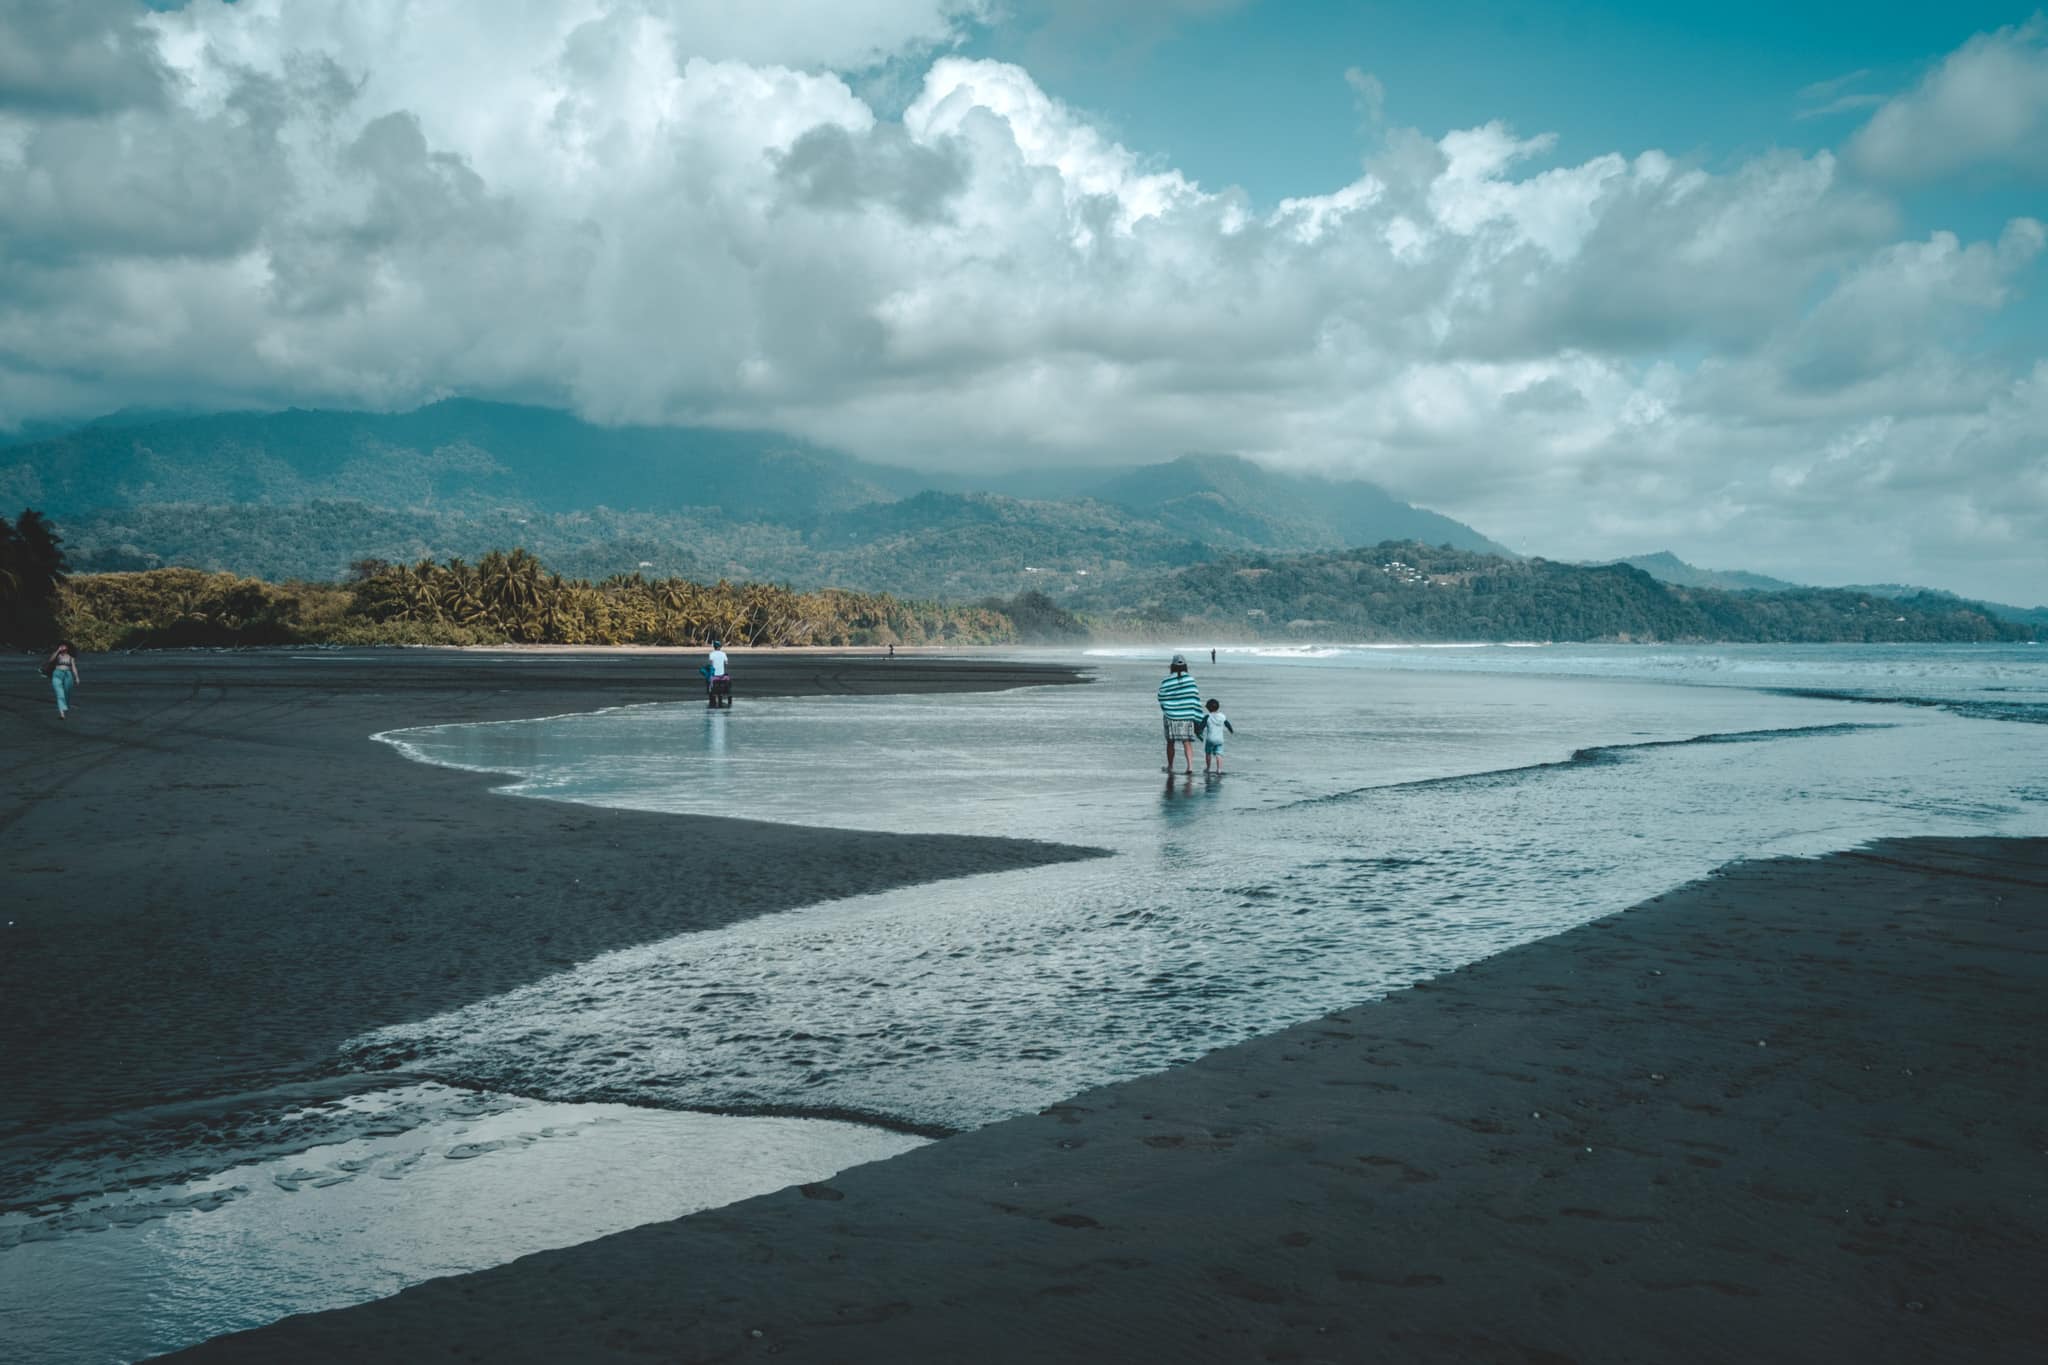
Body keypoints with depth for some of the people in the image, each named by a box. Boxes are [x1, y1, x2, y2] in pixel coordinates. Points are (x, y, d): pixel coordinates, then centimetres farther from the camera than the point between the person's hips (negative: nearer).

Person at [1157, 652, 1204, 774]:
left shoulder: (1166, 682, -8)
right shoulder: (1190, 680, -6)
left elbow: (1161, 698, 0)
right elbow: (1195, 699, -5)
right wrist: (1197, 718, 1)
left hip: (1171, 717, -1)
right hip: (1187, 717, 1)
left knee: (1170, 742, 13)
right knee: (1187, 742, 5)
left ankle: (1170, 766, 23)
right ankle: (1190, 765, -9)